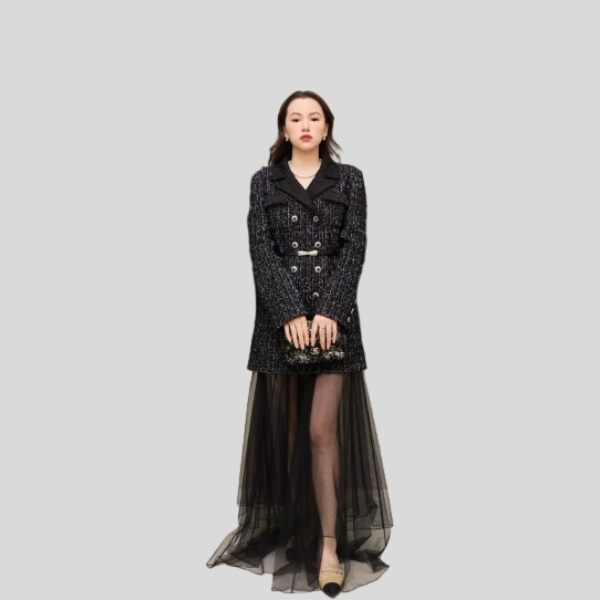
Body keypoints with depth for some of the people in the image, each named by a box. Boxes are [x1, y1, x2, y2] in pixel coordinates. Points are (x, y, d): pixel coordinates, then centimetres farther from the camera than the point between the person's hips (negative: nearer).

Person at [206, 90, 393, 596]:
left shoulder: (349, 179, 8)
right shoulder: (263, 182, 9)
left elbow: (354, 248, -1)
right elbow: (261, 251, -1)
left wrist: (329, 311, -13)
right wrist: (290, 313, -13)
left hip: (333, 315, -1)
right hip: (281, 316, 1)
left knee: (322, 430, -6)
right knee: (287, 429, 7)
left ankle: (330, 544, 2)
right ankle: (289, 527, 22)